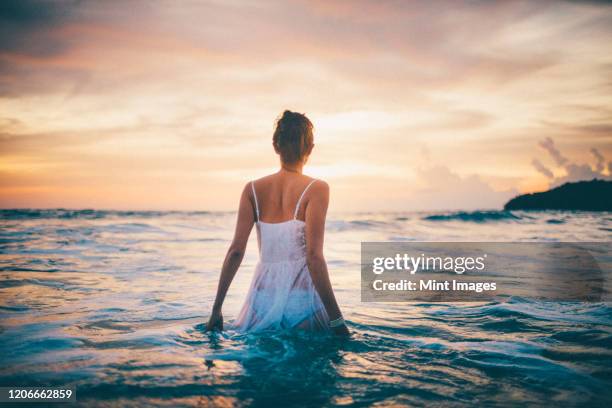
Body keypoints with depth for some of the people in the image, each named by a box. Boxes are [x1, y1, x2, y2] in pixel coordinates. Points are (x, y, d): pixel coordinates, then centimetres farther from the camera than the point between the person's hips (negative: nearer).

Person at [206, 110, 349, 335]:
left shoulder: (253, 189, 5)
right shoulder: (316, 189, -6)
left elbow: (236, 250, -1)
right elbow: (314, 257, -13)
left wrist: (217, 308, 4)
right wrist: (337, 321, -11)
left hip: (263, 299, 4)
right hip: (302, 301, -3)